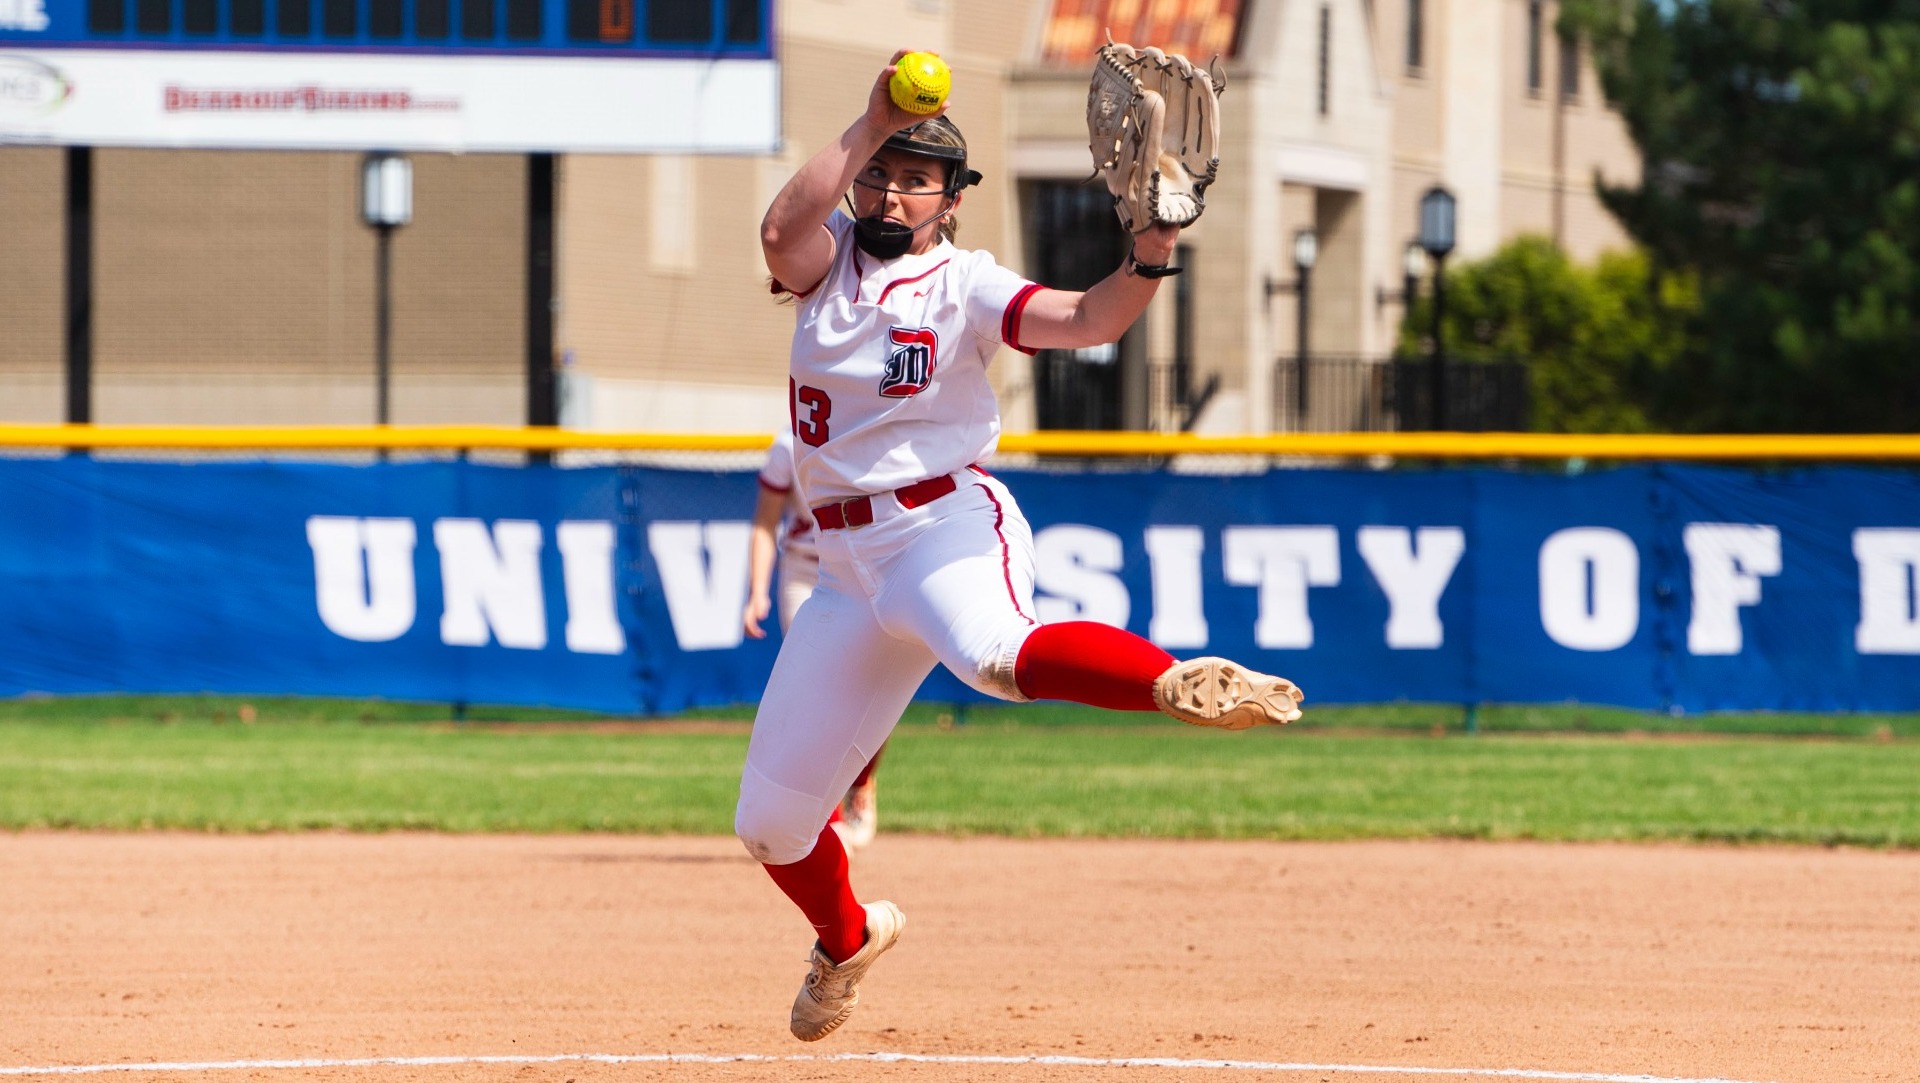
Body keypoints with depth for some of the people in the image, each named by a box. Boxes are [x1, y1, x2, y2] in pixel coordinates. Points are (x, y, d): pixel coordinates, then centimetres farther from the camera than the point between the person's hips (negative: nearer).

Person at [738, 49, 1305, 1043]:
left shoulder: (963, 286, -3)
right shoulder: (830, 259, 7)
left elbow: (1089, 321, -19)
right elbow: (782, 232, -17)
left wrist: (1149, 255, -38)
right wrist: (869, 127, -23)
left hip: (948, 528, -5)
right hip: (849, 564, 5)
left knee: (993, 655, -44)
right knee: (769, 819, 11)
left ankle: (1184, 684, -58)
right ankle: (847, 939, 39)